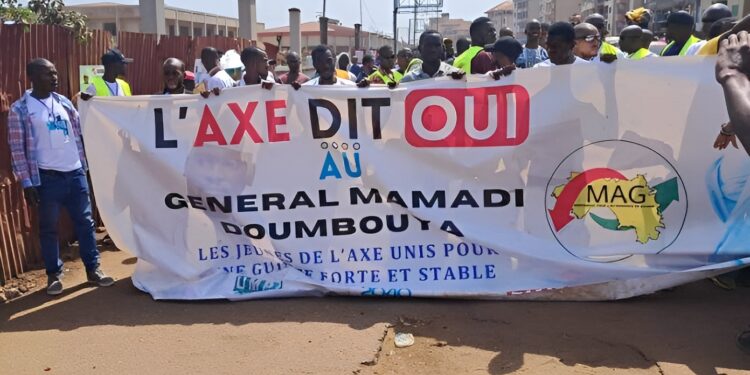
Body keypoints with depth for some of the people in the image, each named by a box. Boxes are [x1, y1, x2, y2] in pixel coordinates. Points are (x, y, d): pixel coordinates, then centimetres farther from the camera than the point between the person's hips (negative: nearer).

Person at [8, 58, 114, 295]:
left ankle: (93, 269, 20)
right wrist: (27, 183, -9)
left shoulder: (64, 103, 8)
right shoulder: (20, 109, -5)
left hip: (75, 173, 4)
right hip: (47, 178, -4)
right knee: (49, 228, 7)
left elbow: (78, 134, 14)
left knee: (85, 222, 9)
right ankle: (54, 275, 20)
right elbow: (17, 149, -6)